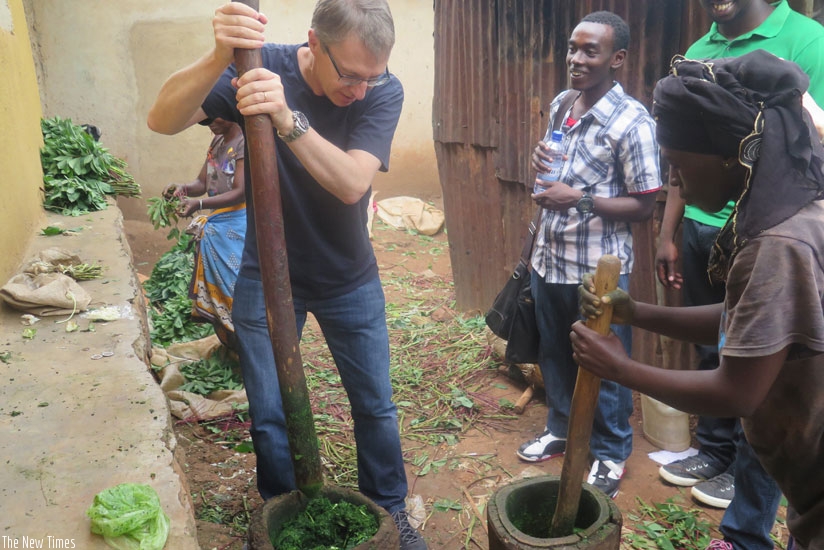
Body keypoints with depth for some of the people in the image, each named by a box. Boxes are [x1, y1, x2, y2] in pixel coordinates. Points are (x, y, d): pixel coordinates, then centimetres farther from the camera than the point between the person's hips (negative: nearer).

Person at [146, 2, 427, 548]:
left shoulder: (383, 91, -16)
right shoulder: (259, 66, -15)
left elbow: (352, 183, -29)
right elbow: (163, 120, -26)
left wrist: (287, 118, -43)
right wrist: (219, 59, -43)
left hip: (350, 279, 1)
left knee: (376, 406, 11)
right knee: (270, 417, 7)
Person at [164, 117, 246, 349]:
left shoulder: (245, 142, -13)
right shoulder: (217, 142, 14)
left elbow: (239, 193, -19)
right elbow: (202, 183, 12)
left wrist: (198, 205, -28)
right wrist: (184, 188, -10)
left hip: (237, 226, -9)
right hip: (216, 225, 9)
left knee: (236, 286, -8)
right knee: (215, 286, 10)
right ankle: (229, 342, 21)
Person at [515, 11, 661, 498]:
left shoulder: (632, 122, -16)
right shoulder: (560, 104, 6)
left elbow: (644, 205, -16)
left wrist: (579, 199, -24)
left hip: (599, 269, -6)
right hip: (550, 258, 7)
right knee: (555, 355, 20)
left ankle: (611, 454, 30)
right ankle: (562, 429, 42)